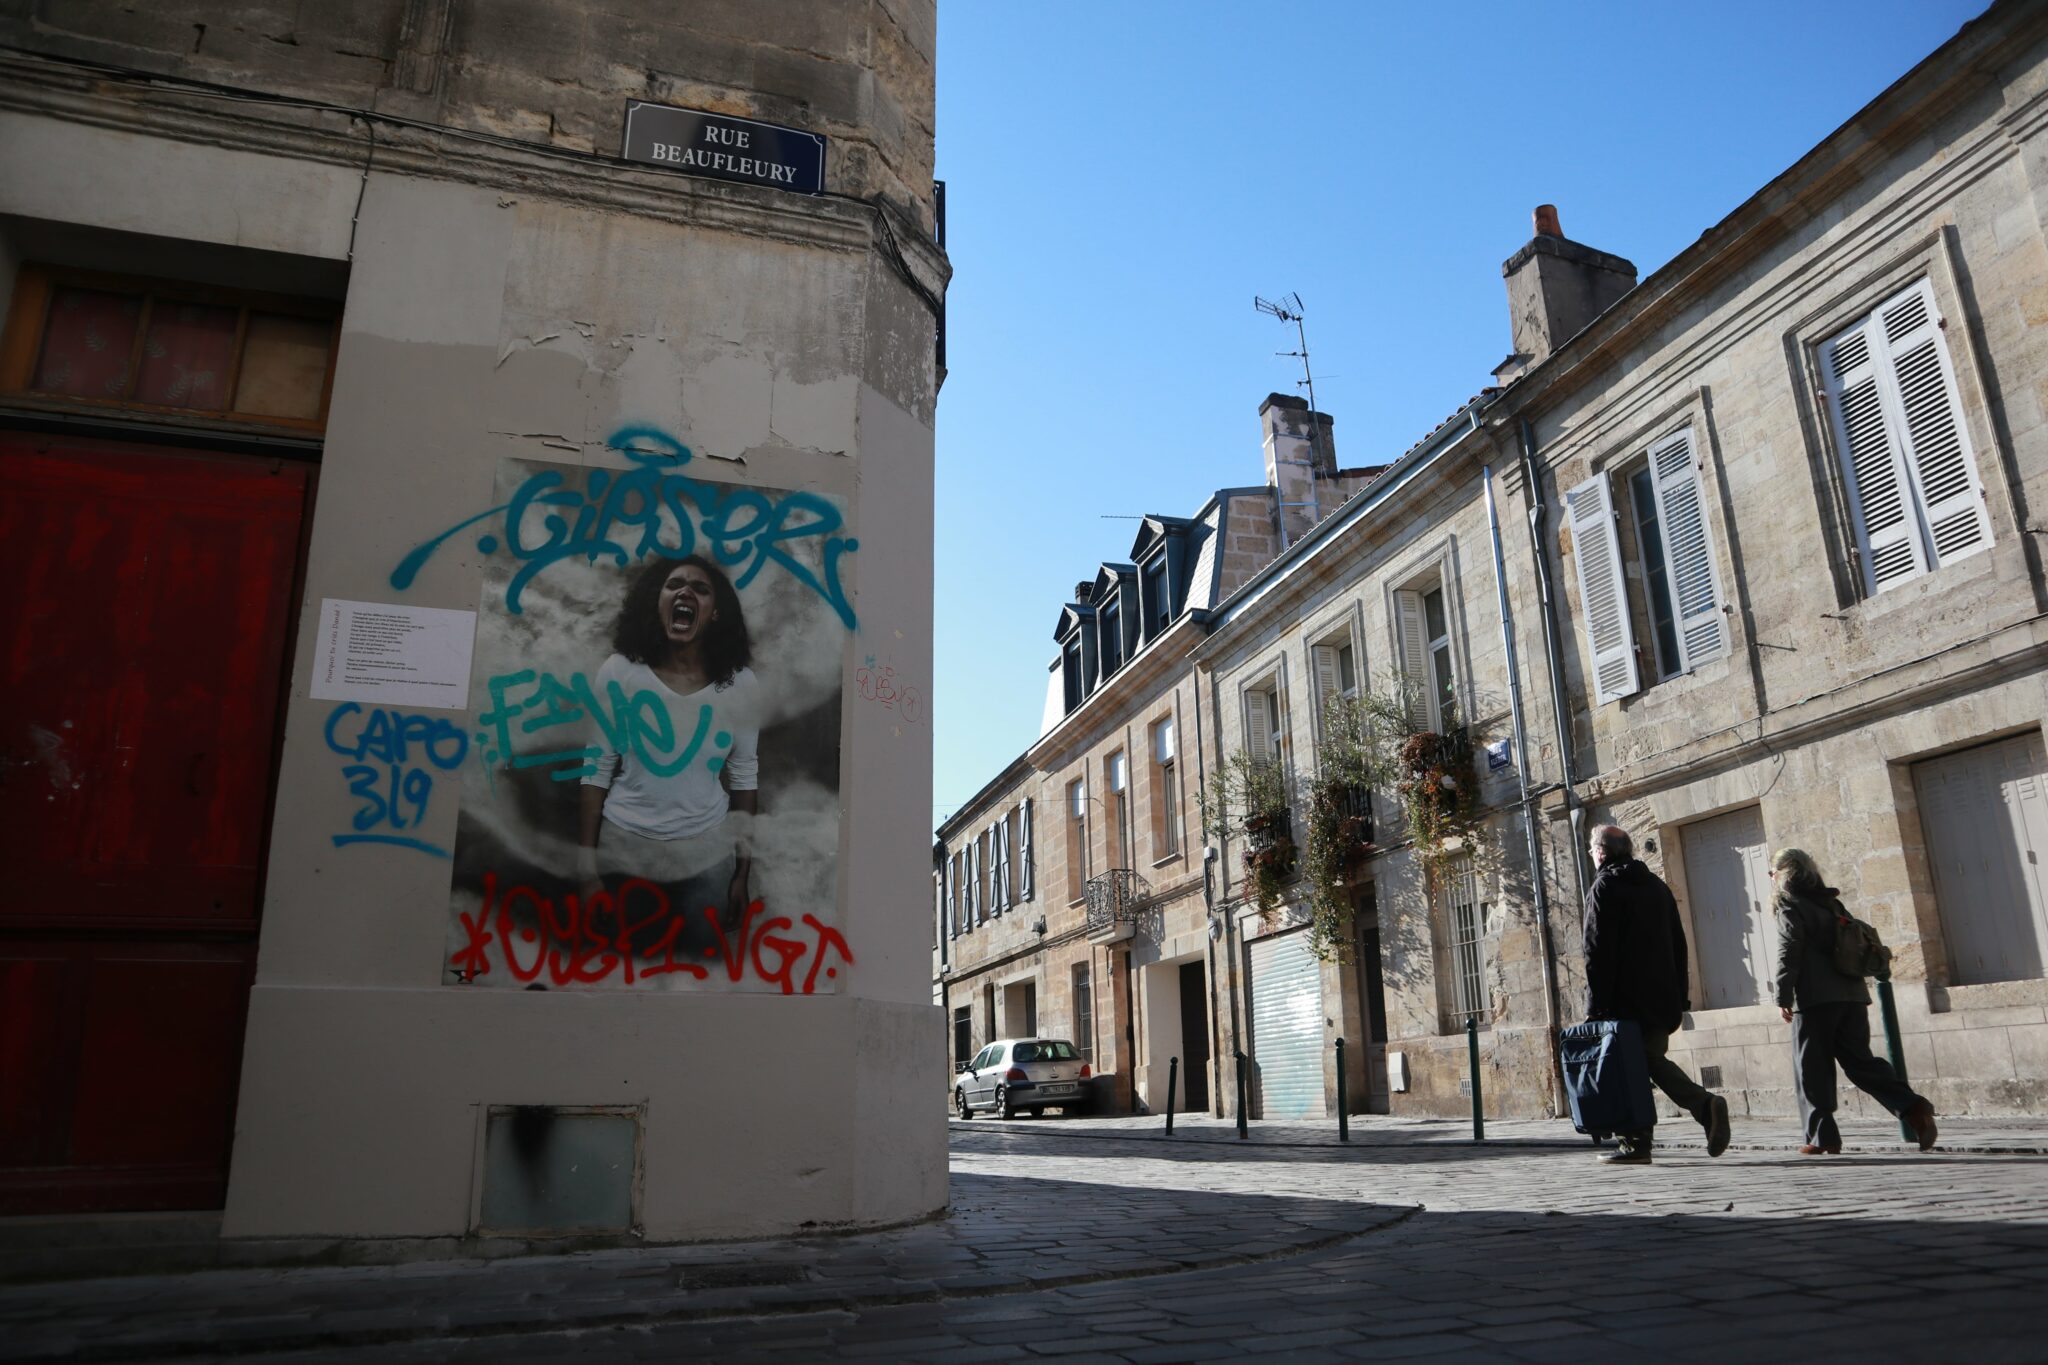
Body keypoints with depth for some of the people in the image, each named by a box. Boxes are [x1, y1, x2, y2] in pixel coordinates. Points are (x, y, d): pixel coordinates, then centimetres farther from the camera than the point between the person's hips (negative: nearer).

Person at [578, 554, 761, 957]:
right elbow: (596, 772, -6)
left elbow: (744, 780, 1)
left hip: (707, 857, 1)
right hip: (623, 851, 0)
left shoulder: (741, 685, -9)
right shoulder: (618, 673, -12)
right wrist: (587, 869, -6)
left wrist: (743, 871, 4)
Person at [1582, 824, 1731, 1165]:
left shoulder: (1604, 887, -7)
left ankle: (1634, 1143, 0)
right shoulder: (1656, 885, 15)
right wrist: (1679, 998, 19)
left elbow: (1598, 951, -14)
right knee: (1653, 1059, 14)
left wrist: (1596, 1006, -13)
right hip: (1662, 997, 7)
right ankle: (1706, 1104, -5)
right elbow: (1678, 945, 17)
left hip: (1626, 999, -7)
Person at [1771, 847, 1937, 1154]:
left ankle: (1823, 1137, 0)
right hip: (1851, 994, 7)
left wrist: (1783, 997, -11)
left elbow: (1789, 950, -12)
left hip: (1814, 998, -7)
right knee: (1860, 1060, 9)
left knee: (1812, 1069, 0)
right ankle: (1912, 1107, -10)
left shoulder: (1790, 904, -3)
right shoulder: (1831, 902, 19)